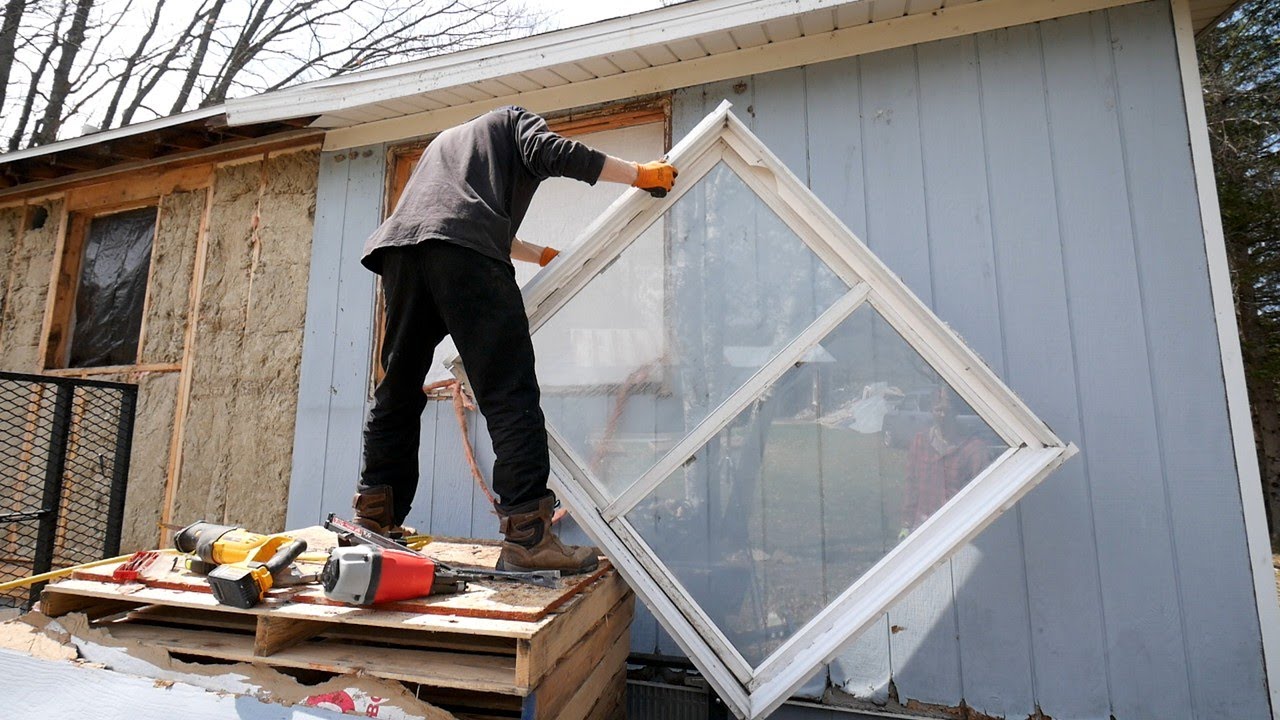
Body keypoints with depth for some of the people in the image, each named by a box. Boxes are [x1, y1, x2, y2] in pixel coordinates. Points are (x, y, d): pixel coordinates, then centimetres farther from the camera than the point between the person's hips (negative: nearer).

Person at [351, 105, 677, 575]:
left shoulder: (447, 138, 46)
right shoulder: (513, 118, 27)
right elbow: (552, 153, 3)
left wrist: (543, 255, 56)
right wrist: (639, 174, 10)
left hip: (399, 245, 7)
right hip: (464, 251, -7)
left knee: (398, 389, 13)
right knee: (510, 394, -12)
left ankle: (376, 518, 17)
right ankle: (527, 536, -17)